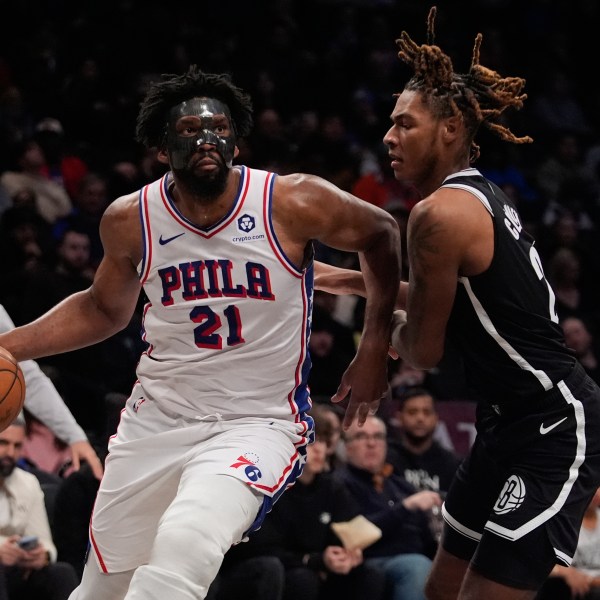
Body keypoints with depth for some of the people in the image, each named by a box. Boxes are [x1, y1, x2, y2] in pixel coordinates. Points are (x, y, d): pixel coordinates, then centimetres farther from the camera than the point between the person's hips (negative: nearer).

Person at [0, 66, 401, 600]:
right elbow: (103, 311, 15)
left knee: (184, 546, -33)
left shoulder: (293, 204, -14)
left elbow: (381, 235, 5)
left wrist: (375, 346, 3)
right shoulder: (131, 221, -4)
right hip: (158, 418, 4)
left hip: (258, 424, -4)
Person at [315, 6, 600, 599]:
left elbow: (423, 351, -11)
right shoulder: (479, 195, 11)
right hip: (513, 422, 11)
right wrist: (353, 281, 32)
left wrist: (387, 328, 11)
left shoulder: (440, 213, -18)